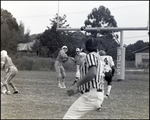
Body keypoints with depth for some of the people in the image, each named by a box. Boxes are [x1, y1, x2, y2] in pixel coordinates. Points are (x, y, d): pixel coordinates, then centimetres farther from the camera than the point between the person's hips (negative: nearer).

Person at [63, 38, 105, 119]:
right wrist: (77, 90, 23)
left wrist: (76, 85, -19)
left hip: (91, 95, -10)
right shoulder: (99, 59, 24)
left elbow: (92, 73, -20)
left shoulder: (91, 55, -3)